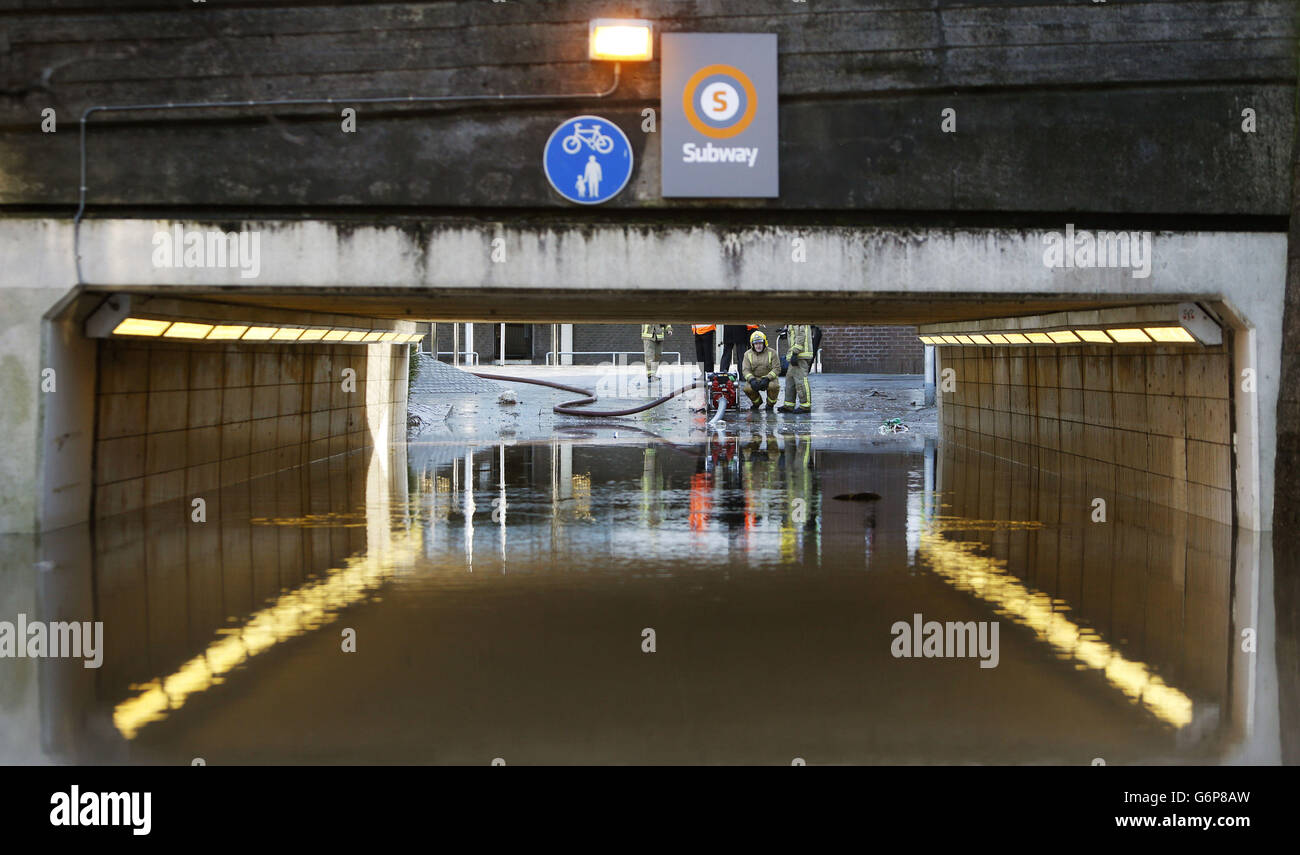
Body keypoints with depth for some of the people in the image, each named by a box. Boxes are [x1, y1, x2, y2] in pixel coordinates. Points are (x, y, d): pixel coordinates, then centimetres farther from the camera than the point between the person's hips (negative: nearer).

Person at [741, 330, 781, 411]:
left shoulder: (772, 353, -4)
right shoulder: (748, 354, 3)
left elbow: (777, 368, -9)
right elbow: (745, 370, -4)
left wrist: (767, 379, -24)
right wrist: (752, 380, -24)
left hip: (769, 378, -2)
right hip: (754, 378, 2)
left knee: (774, 386, -35)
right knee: (747, 388, -29)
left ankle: (770, 404, -5)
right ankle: (757, 402, 5)